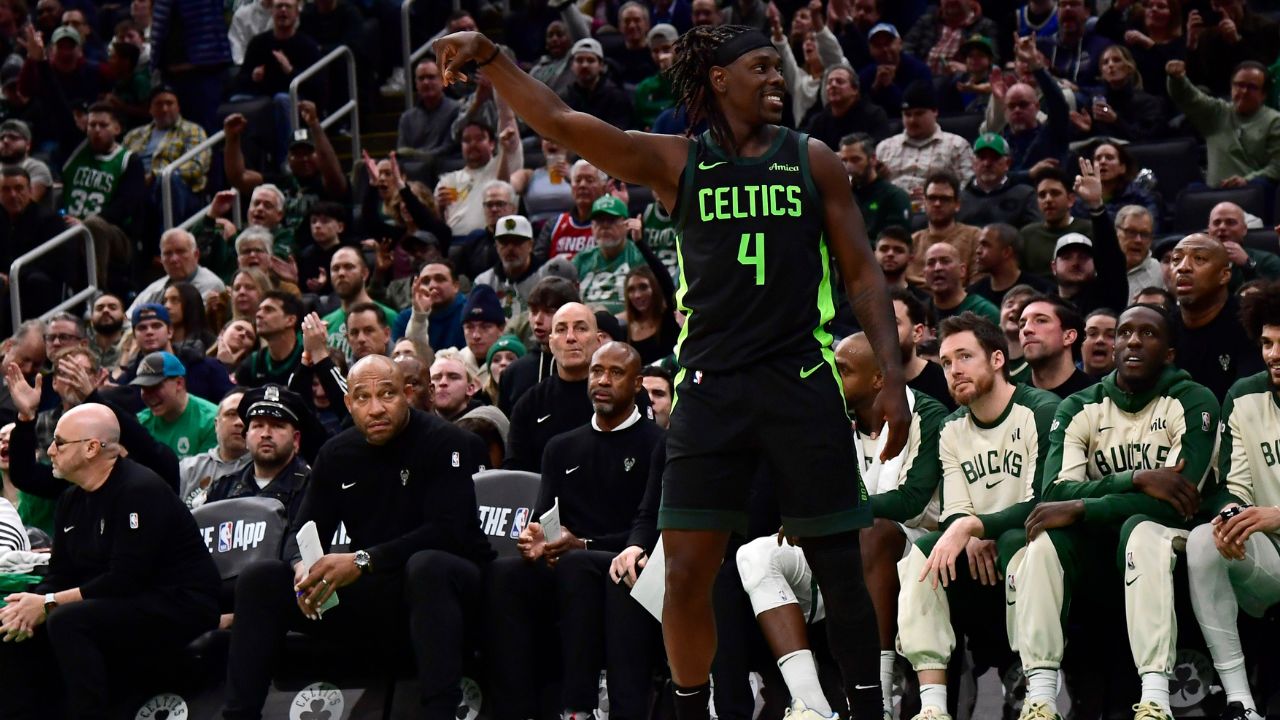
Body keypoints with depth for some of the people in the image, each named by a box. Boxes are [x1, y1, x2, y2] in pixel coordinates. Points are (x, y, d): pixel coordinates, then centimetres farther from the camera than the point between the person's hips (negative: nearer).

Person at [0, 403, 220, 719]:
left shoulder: (140, 491, -18)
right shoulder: (73, 499, 11)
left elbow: (125, 581, -24)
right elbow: (59, 574, 10)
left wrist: (48, 604, -21)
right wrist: (30, 606, -13)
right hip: (122, 606, 9)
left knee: (67, 621, -31)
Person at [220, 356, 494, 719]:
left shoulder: (444, 443, -12)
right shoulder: (337, 454, 6)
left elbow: (449, 531, -23)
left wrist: (362, 561, -31)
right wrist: (302, 567, -21)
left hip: (435, 582, -6)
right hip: (372, 594, 6)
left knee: (427, 565, -41)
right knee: (258, 580, -7)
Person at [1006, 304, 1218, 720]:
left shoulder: (1192, 403, -7)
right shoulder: (1079, 409, 5)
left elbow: (1177, 503, -21)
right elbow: (1056, 492, -10)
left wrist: (1080, 509, -24)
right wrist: (1137, 480, -25)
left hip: (1165, 544, -4)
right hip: (1097, 548, 4)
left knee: (1142, 529, -36)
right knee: (1045, 538, -26)